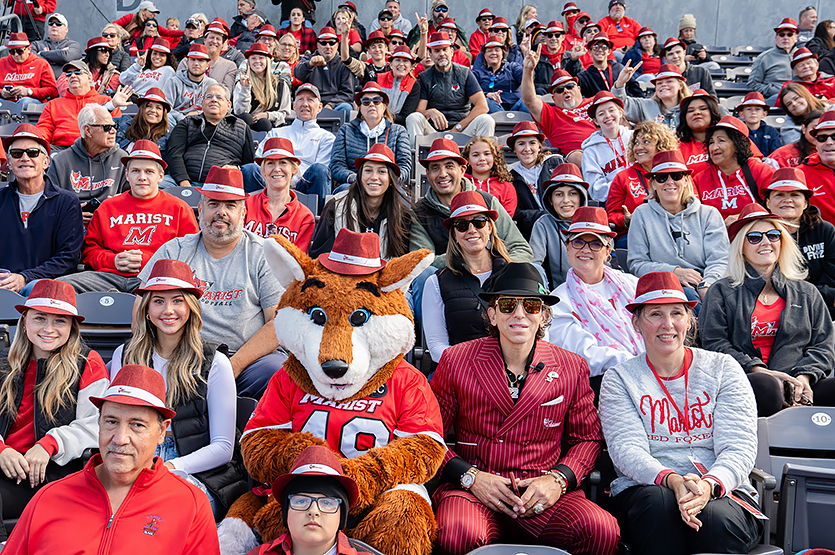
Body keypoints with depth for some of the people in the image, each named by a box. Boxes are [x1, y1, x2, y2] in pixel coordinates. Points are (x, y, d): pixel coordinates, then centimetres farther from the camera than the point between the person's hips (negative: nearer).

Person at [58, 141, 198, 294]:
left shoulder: (179, 208, 13)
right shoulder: (107, 207, 23)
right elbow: (89, 250, 22)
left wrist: (147, 260, -7)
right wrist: (113, 260, 0)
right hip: (110, 275, 4)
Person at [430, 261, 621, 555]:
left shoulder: (573, 368, 7)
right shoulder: (456, 361, 3)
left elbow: (588, 438, 15)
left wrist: (557, 479, -4)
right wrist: (471, 476, -9)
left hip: (544, 495, 3)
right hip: (471, 489, -2)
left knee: (603, 531, -27)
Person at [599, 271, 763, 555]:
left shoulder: (722, 368, 9)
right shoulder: (619, 379, 8)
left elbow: (739, 447, -2)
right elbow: (627, 449, -6)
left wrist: (709, 484, -24)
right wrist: (672, 480, -27)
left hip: (722, 491, 0)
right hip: (645, 488, 0)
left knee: (715, 518, -34)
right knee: (659, 502, -34)